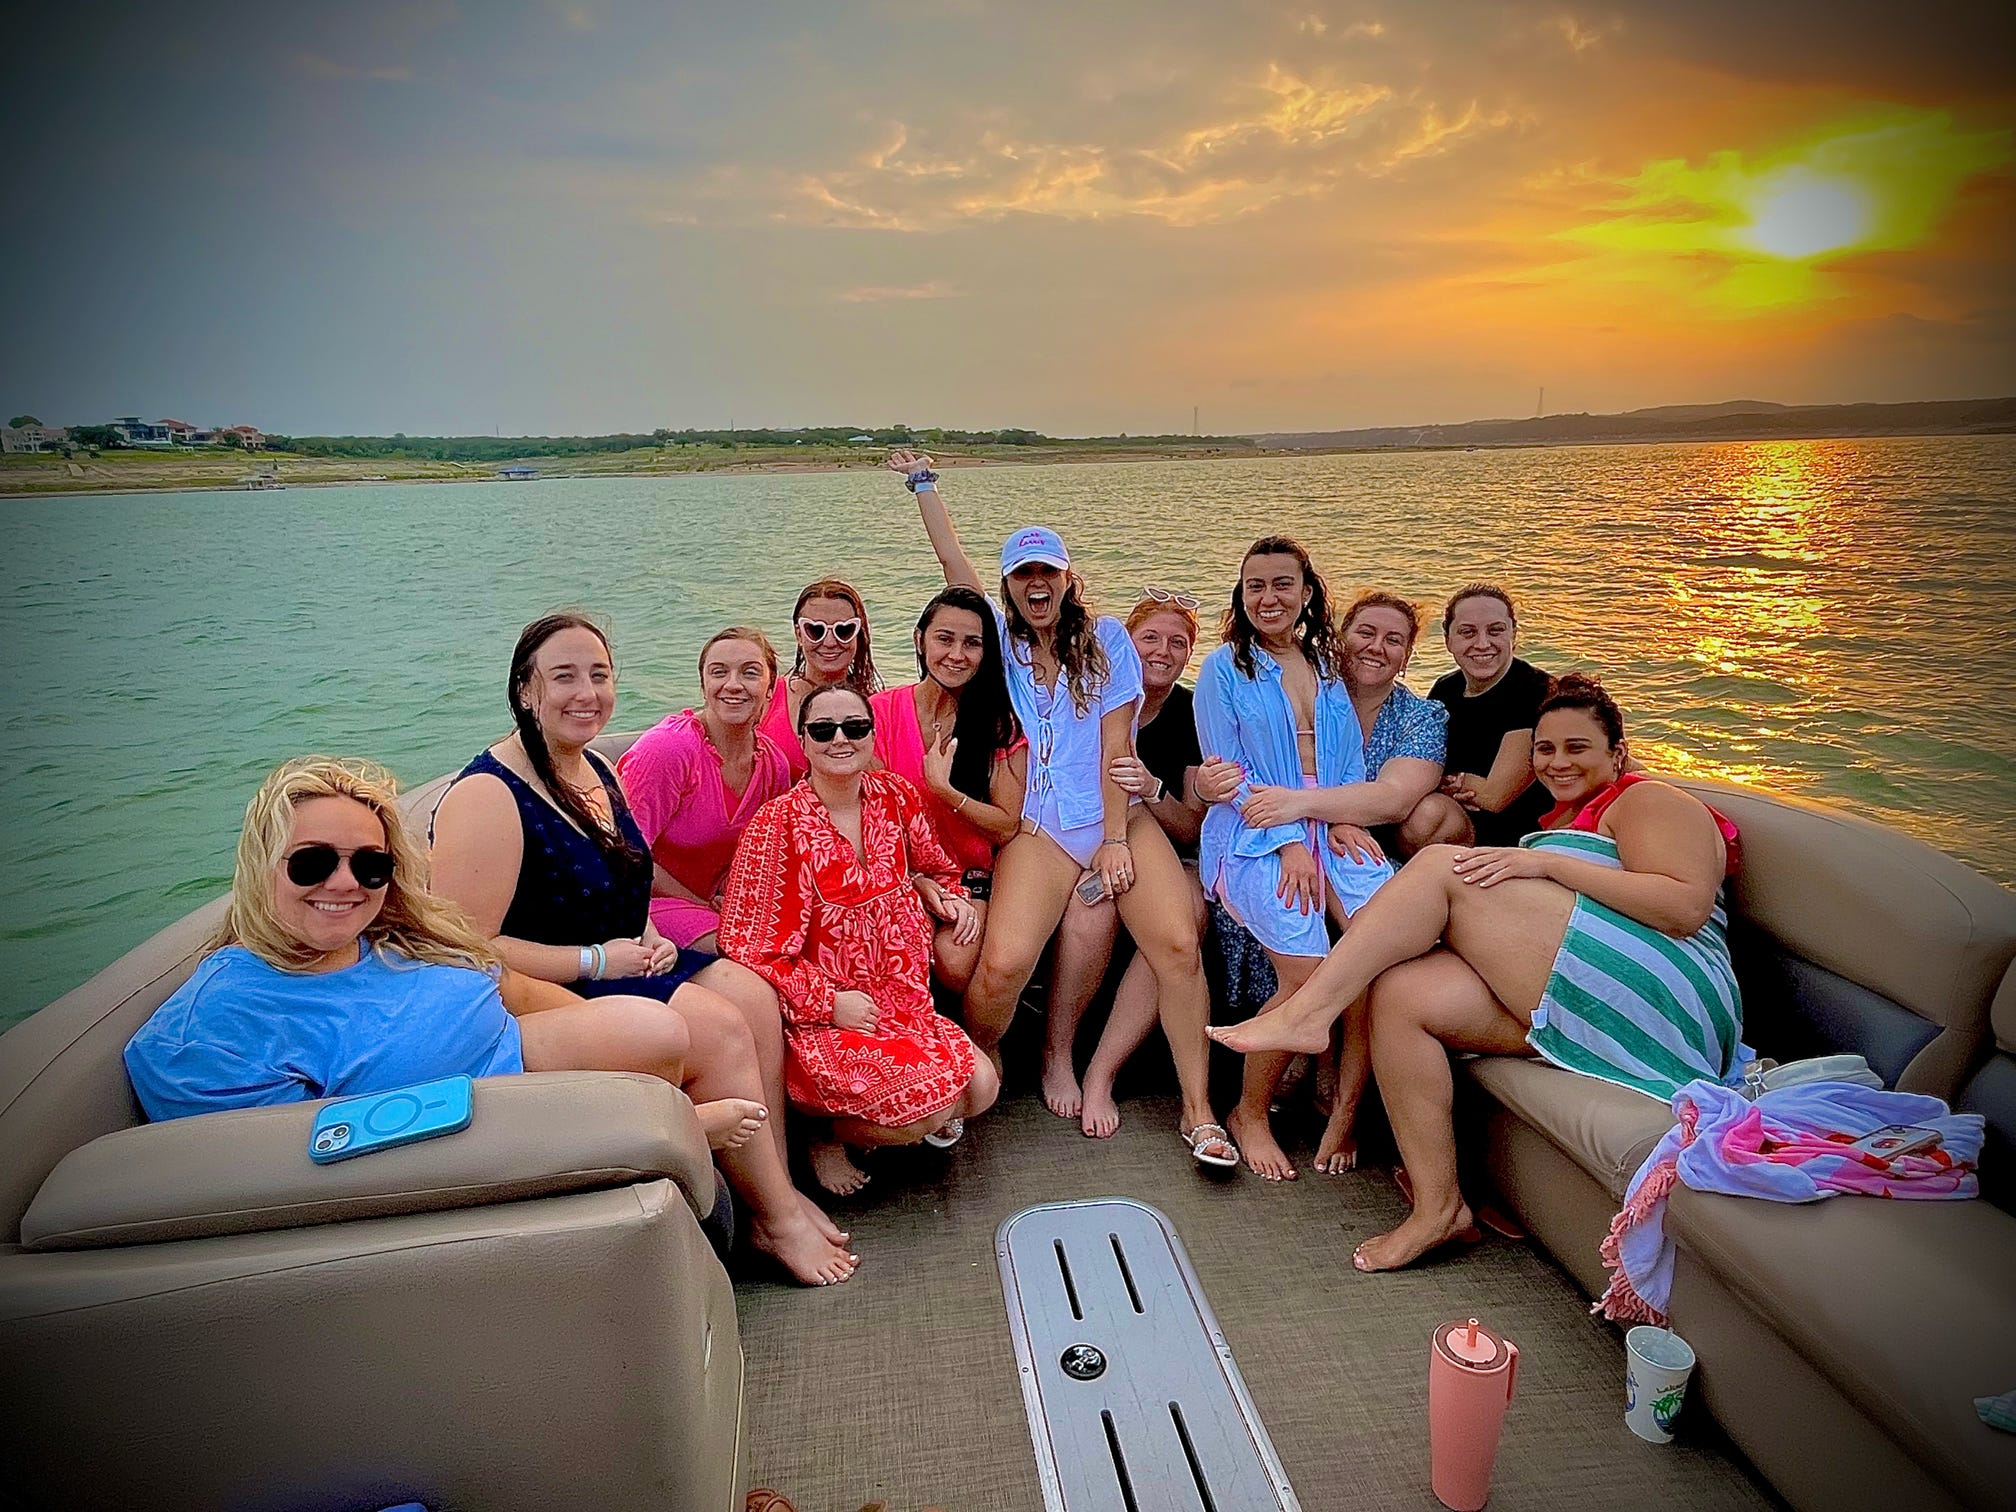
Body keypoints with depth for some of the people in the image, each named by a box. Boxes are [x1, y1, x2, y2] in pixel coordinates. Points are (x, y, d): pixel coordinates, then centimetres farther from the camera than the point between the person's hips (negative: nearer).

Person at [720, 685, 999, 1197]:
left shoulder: (895, 795, 3)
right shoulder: (777, 824, -13)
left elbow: (935, 867, 22)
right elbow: (746, 945, -13)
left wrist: (952, 898, 0)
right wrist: (829, 1002, -16)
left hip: (901, 1002, 6)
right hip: (819, 1019, -6)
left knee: (982, 1086, -12)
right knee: (933, 1105, -22)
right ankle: (829, 1137, 8)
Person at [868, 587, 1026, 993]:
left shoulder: (1001, 723, 0)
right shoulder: (880, 712, -2)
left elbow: (1006, 828, -4)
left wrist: (944, 790, -21)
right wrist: (923, 882, -17)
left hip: (972, 874, 0)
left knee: (957, 965, -29)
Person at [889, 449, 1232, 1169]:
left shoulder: (1106, 638, 6)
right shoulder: (1004, 639, 12)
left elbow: (1114, 742, -1)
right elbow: (951, 558, 11)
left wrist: (1116, 838, -7)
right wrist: (922, 483, 16)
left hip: (1119, 816, 0)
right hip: (1040, 826, 1)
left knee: (1178, 945, -20)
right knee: (1002, 964, -21)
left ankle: (1198, 1110, -8)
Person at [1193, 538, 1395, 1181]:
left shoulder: (1327, 667, 20)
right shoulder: (1224, 669, 6)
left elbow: (1351, 758, 17)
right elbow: (1228, 773, -2)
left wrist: (1345, 820, -3)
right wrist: (1289, 842, -13)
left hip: (1330, 829, 4)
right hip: (1254, 836, -4)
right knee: (1307, 971, -27)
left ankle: (1346, 1109, -10)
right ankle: (1250, 1113, -2)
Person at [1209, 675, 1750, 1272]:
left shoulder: (1648, 801, 6)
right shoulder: (1561, 817, 31)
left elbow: (1686, 907, -13)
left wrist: (1546, 864, -16)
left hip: (1649, 995, -8)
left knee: (1440, 866, -17)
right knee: (1399, 992, -15)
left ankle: (1306, 1011, -21)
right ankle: (1438, 1207, -12)